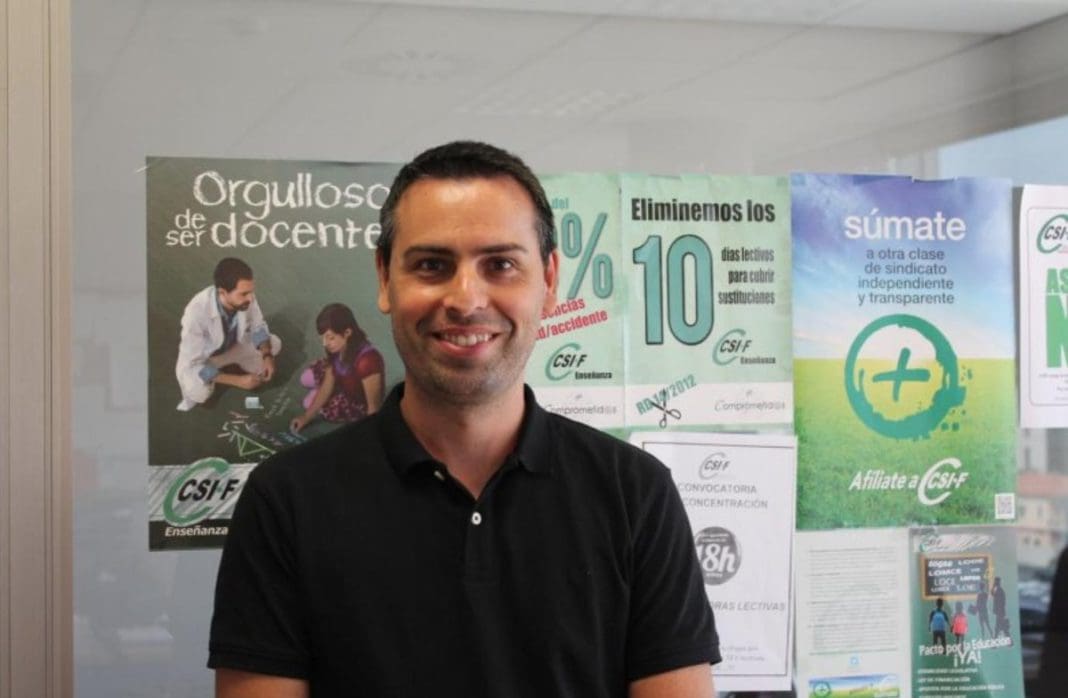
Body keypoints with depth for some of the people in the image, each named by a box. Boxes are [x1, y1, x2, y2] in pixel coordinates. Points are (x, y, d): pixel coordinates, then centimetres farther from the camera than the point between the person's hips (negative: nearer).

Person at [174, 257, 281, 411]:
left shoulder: (245, 299, -28)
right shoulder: (197, 312, -41)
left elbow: (258, 327, -7)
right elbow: (193, 365, -34)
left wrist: (267, 356, -26)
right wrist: (238, 381, -35)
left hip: (232, 345, 5)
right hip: (196, 360, -5)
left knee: (274, 343, -9)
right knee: (197, 391, -33)